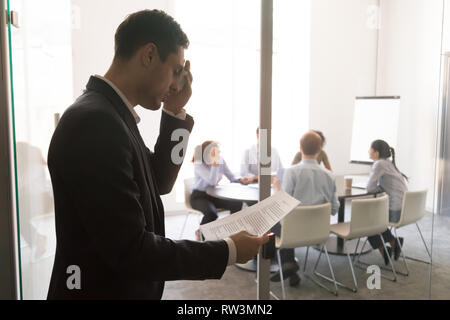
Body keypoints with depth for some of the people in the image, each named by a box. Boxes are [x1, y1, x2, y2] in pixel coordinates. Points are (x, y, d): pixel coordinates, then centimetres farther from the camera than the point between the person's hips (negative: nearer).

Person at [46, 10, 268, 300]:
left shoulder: (108, 114, 3)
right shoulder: (95, 123, -27)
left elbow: (157, 184, 10)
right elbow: (129, 250, -28)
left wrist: (175, 113, 1)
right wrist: (228, 252, -20)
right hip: (103, 290, -9)